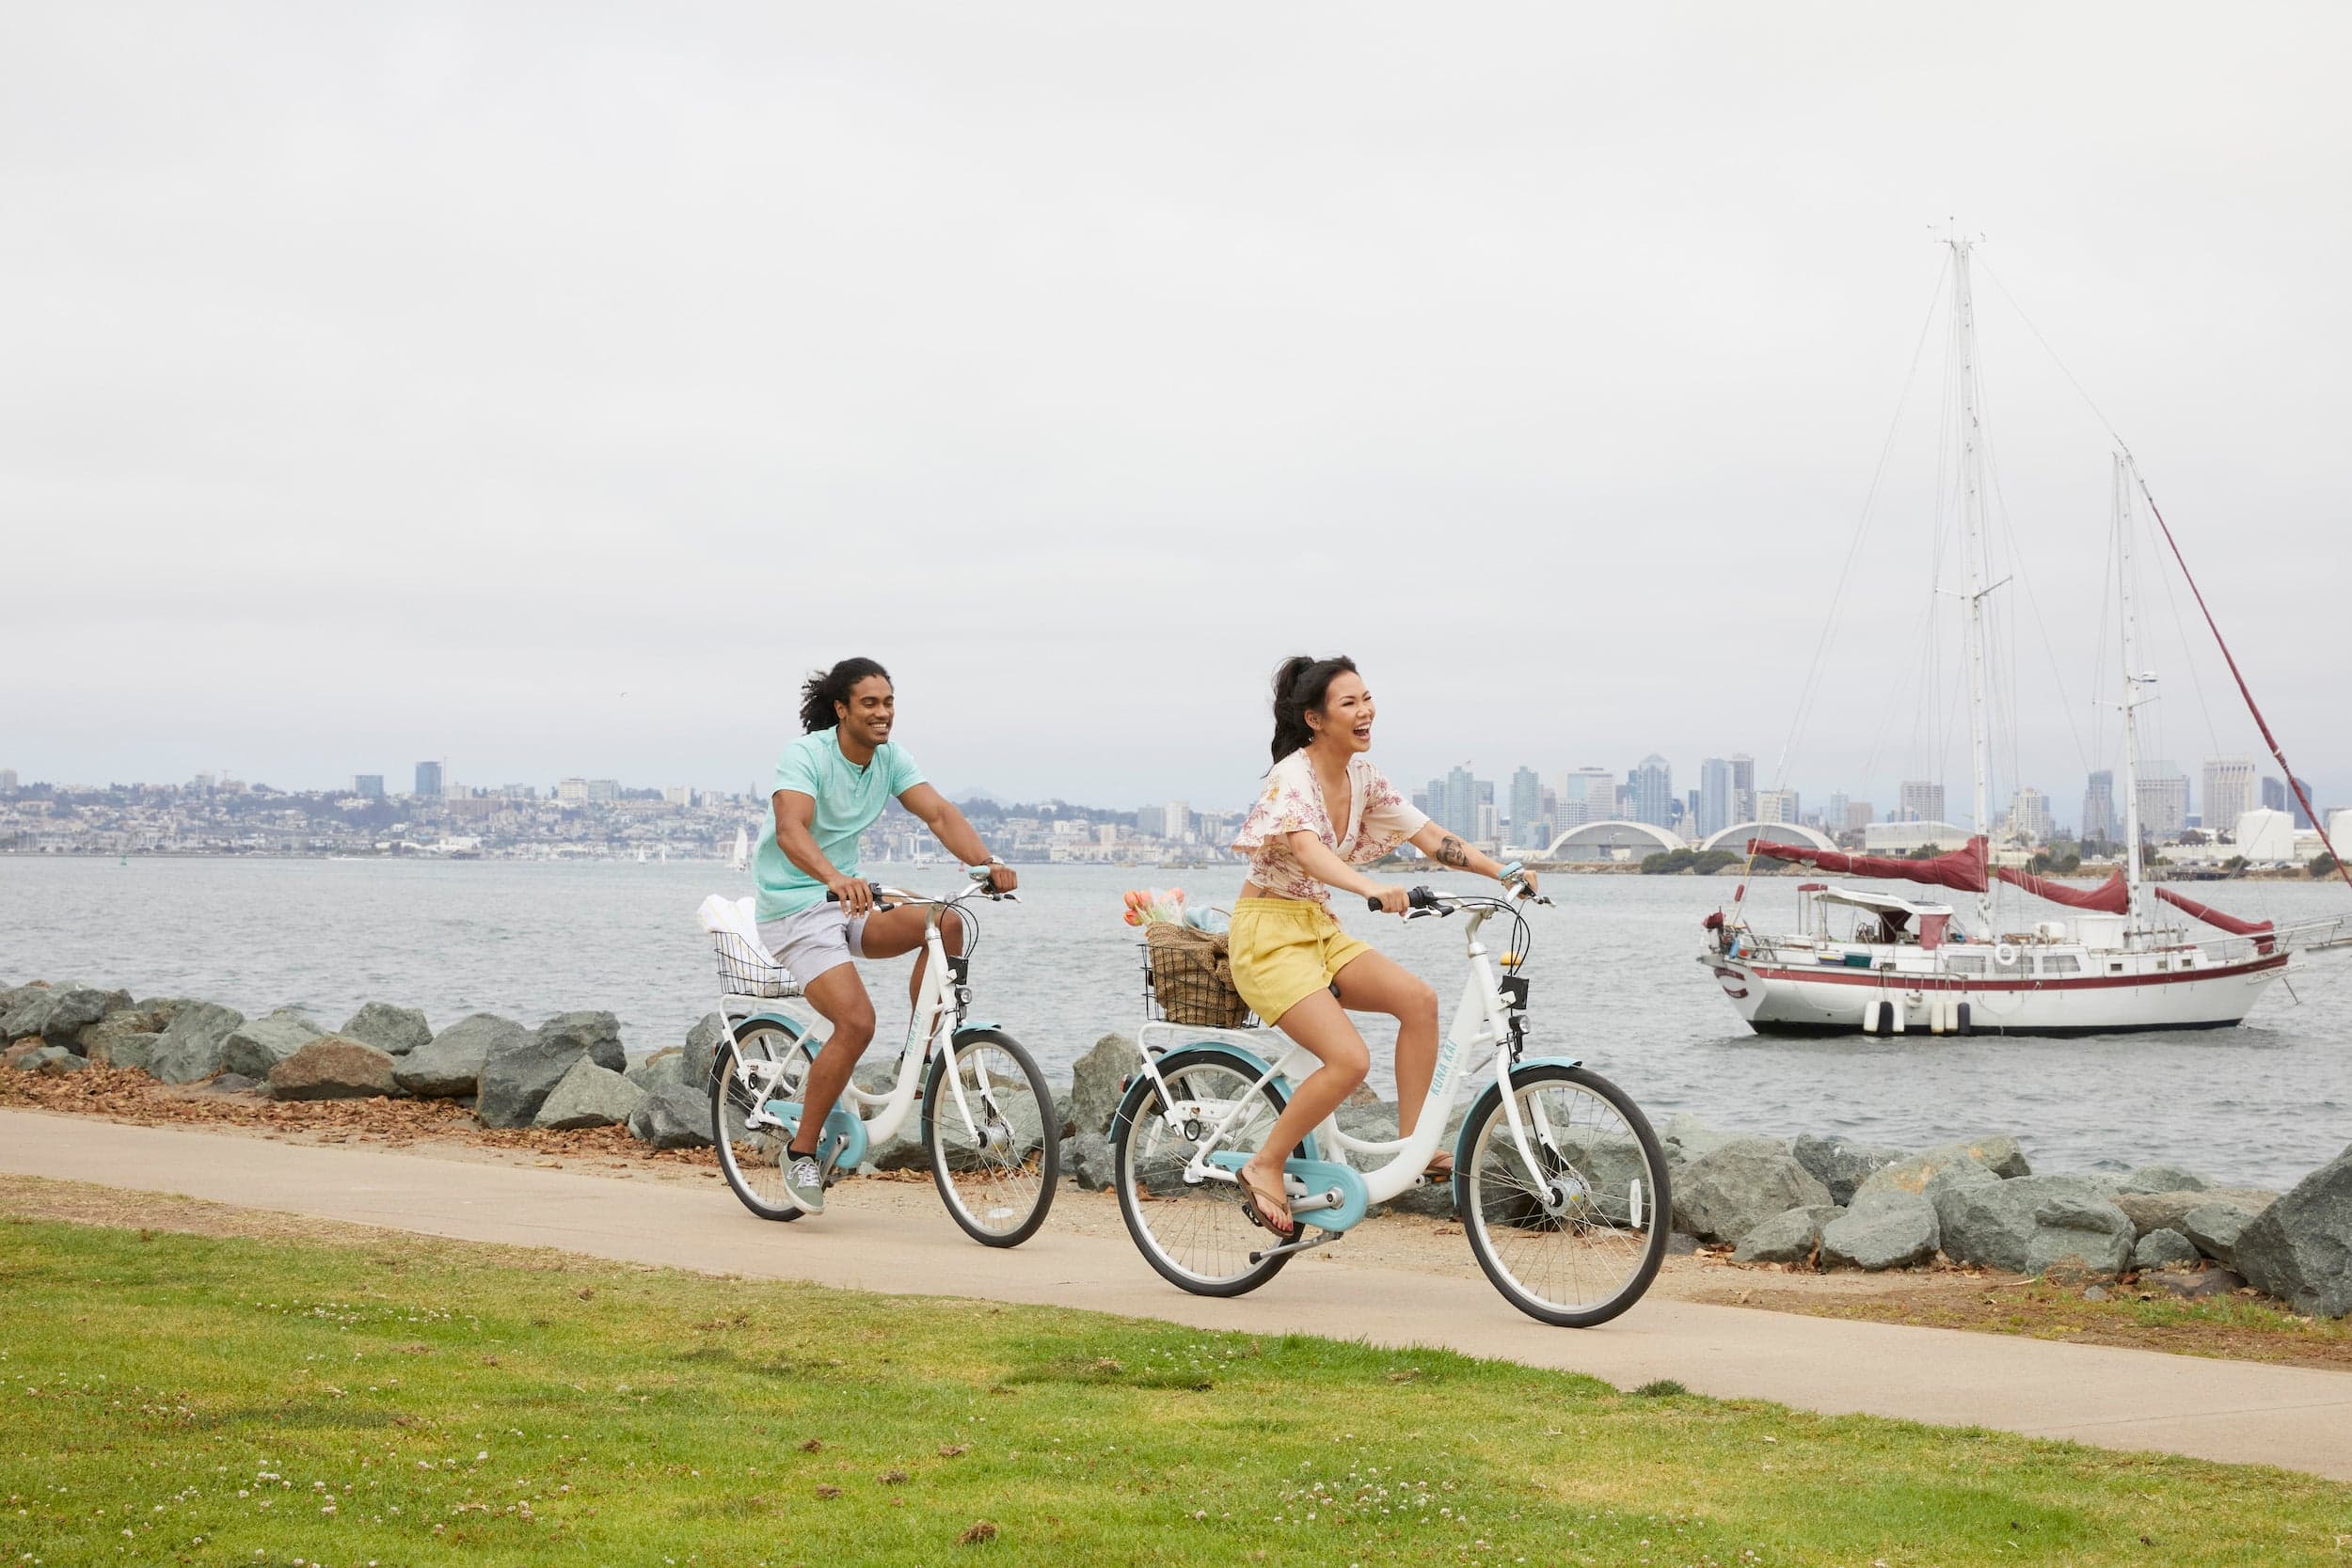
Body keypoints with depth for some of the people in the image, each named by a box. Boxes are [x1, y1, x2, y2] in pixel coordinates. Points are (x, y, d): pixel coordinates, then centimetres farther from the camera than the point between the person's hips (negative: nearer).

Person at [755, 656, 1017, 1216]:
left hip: (849, 903, 7)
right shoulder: (805, 755, -18)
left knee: (945, 922, -16)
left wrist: (987, 863, -28)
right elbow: (790, 831, -35)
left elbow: (940, 813, -9)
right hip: (795, 909, -7)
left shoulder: (889, 759, 2)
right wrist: (834, 878, -54)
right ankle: (801, 1153, -7)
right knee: (857, 1022, -22)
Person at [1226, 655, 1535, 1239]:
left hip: (1319, 929, 8)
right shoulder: (1292, 776, -18)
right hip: (1269, 932, -8)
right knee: (1350, 1059, -22)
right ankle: (1264, 1167, -6)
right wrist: (1372, 888, -54)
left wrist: (1503, 872, -7)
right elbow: (1305, 849, -37)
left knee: (1418, 998, -14)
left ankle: (1413, 1147, -6)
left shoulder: (1362, 778, 6)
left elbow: (1430, 836, 6)